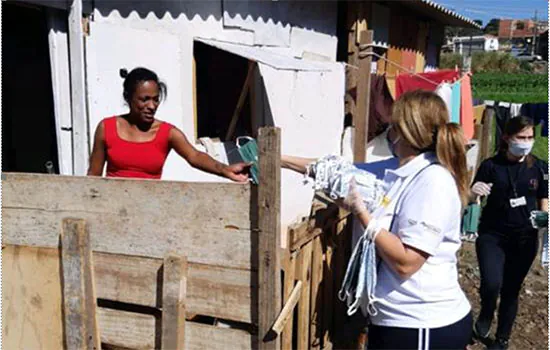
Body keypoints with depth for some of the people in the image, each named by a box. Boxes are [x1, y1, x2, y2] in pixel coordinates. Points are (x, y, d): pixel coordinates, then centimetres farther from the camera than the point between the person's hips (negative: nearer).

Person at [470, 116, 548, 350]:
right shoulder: (491, 165, -6)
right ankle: (486, 315, 18)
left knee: (511, 290, 10)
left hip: (525, 238, 2)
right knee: (491, 284, -18)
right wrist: (474, 193, -26)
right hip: (492, 235, -2)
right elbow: (471, 199, -3)